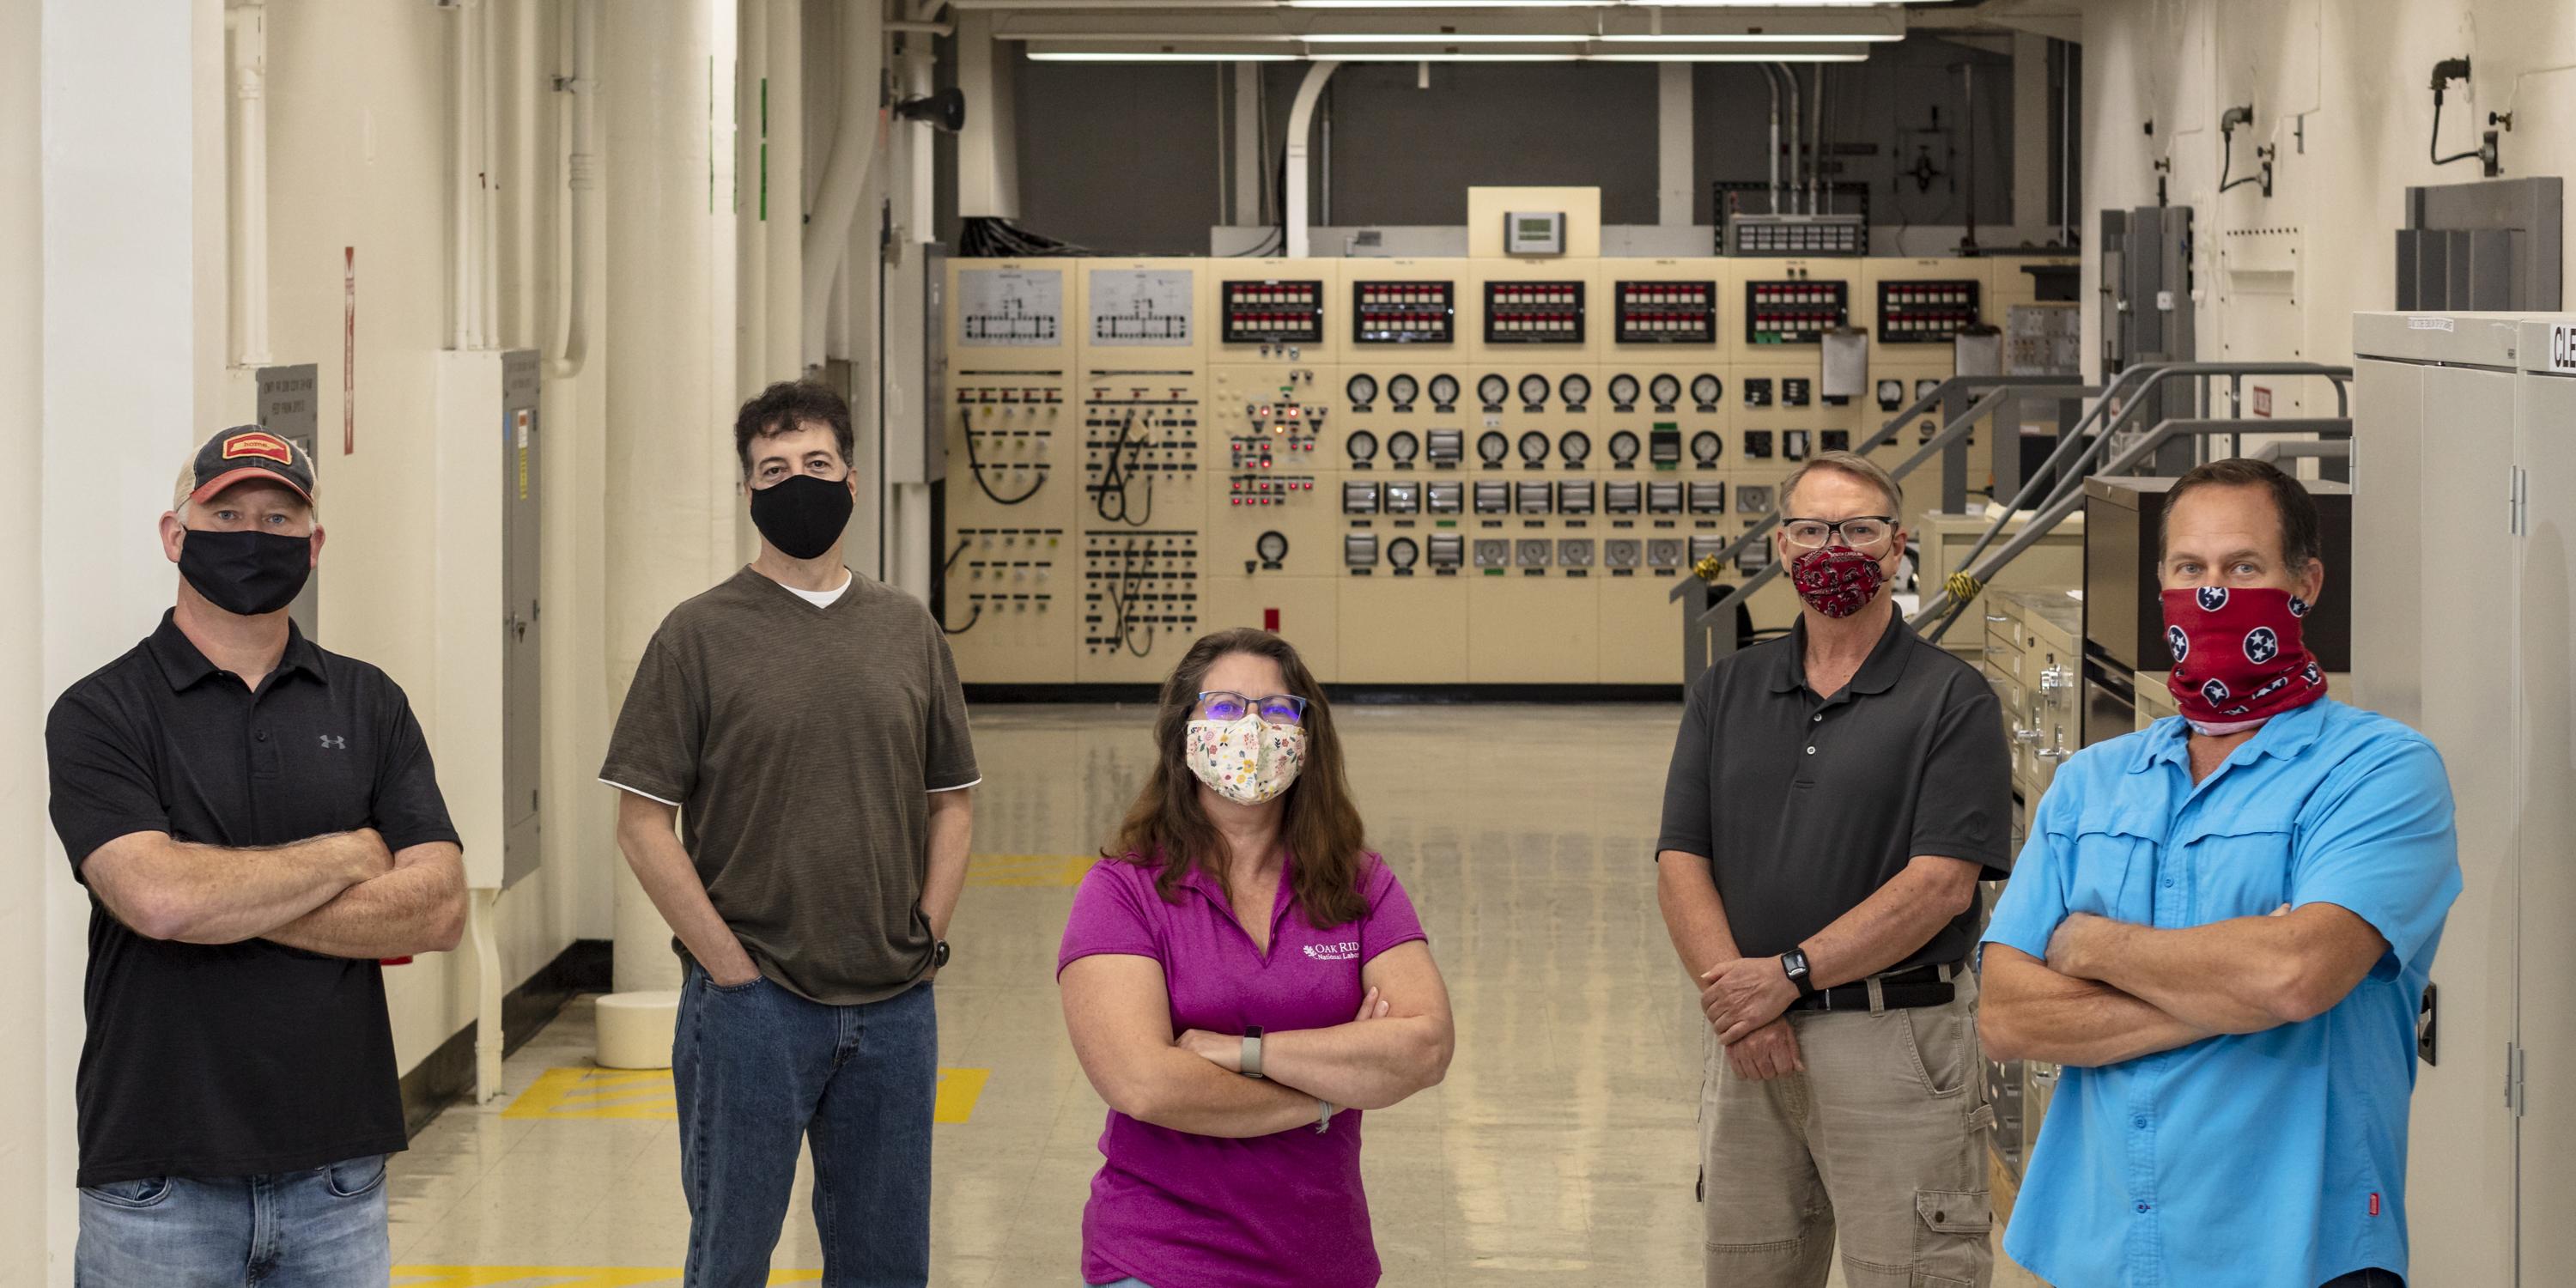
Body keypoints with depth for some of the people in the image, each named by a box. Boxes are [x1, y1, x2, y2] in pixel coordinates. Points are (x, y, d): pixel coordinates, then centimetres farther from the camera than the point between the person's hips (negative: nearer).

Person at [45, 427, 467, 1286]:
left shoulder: (370, 705, 10)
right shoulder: (101, 714, -1)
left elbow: (438, 908, -2)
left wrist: (228, 901, -11)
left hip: (338, 1170, 3)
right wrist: (346, 856, -5)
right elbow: (157, 897, -18)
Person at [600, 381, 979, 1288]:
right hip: (753, 1006, -4)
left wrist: (925, 938, 2)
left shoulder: (909, 630, 9)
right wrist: (732, 968, -10)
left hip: (895, 1008, 4)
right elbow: (641, 823, -6)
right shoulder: (700, 635, -3)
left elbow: (952, 801, 15)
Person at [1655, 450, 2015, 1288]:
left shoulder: (1951, 701, -2)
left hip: (1897, 1042, -4)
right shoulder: (1725, 693, 12)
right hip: (1745, 1042, 4)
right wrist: (1736, 996, -11)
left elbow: (1940, 882, -12)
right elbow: (1681, 865, 5)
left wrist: (1791, 974, -16)